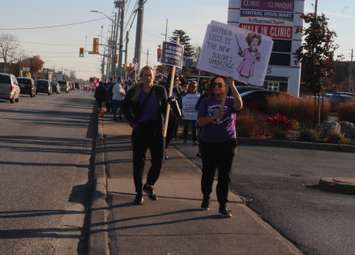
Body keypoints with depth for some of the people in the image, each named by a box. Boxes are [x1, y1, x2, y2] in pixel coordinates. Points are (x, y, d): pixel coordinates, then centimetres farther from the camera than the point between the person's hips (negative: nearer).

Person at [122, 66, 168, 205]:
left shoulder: (160, 90, 0)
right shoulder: (134, 91, 0)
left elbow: (165, 109, 3)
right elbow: (125, 108, 8)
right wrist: (133, 122, -2)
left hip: (156, 130, 1)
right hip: (140, 130, -1)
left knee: (158, 161, 2)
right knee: (138, 162, 3)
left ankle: (149, 185, 29)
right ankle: (139, 192, 16)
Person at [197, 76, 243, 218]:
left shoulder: (230, 101, 2)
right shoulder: (206, 102, 6)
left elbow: (239, 106, -23)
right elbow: (200, 122, -1)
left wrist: (232, 86, -27)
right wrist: (214, 116, -18)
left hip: (226, 143, -2)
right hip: (208, 142, 2)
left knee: (224, 175, -2)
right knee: (208, 173, 13)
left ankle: (223, 206, 1)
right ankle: (206, 198, 33)